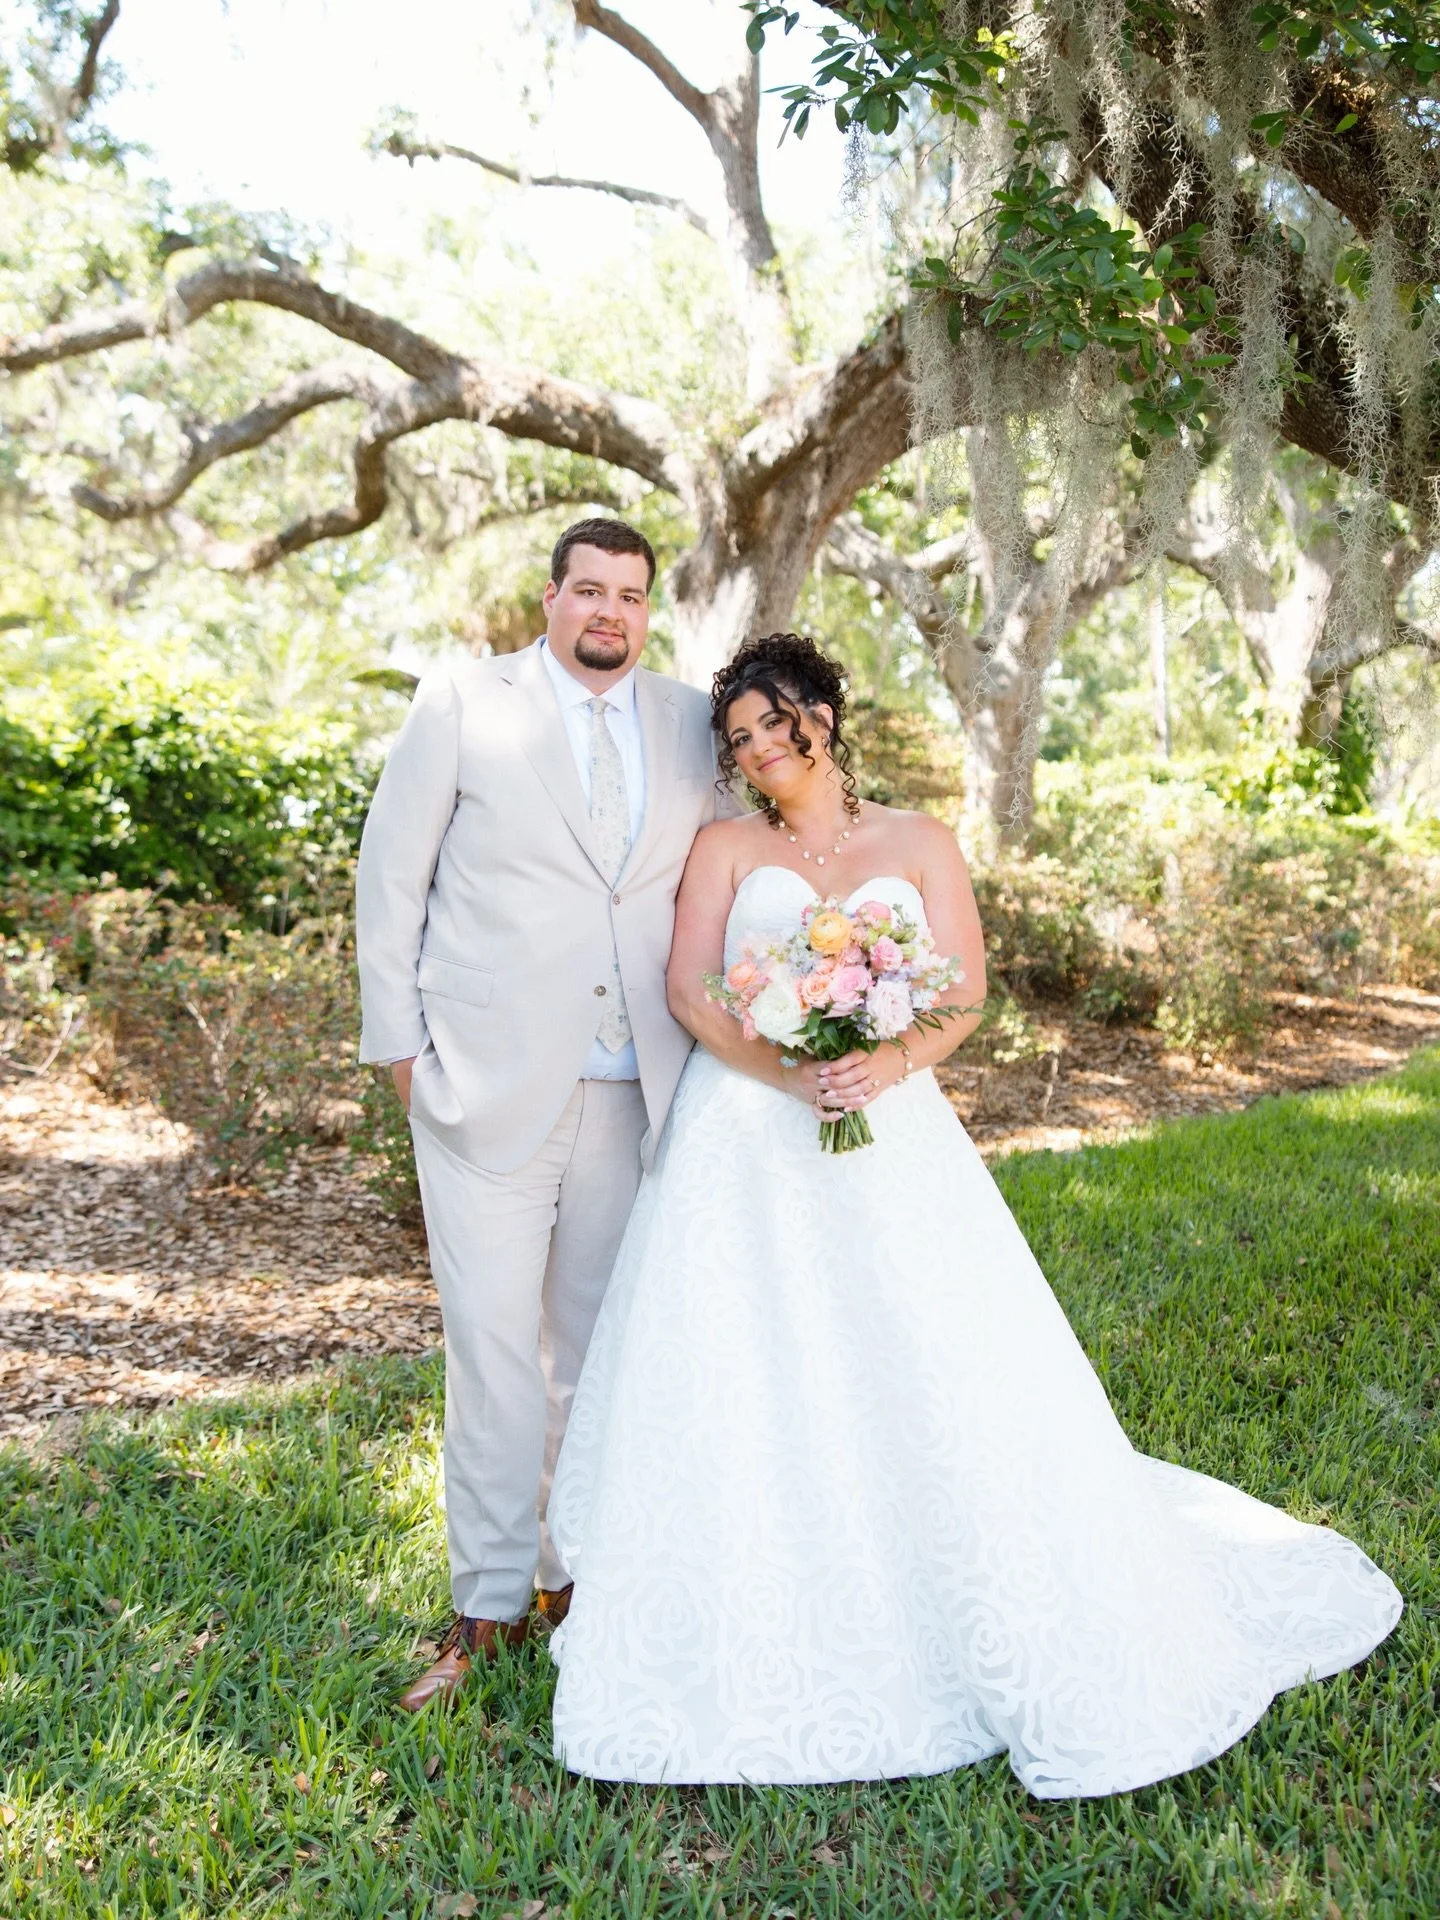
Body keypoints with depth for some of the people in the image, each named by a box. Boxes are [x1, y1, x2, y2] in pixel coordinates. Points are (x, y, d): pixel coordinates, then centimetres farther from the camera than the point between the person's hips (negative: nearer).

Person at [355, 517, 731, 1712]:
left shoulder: (691, 725, 9)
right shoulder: (462, 701, 0)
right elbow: (391, 875, 1)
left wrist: (700, 1038, 6)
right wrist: (400, 1043, -2)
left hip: (632, 1087, 3)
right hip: (490, 1078, -3)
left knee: (601, 1338, 13)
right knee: (493, 1337, -1)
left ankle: (584, 1571, 29)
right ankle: (489, 1603, 15)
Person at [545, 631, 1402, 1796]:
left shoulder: (920, 845, 10)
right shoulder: (727, 848, 10)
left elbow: (965, 993, 2)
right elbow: (689, 989, -2)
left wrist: (888, 1063, -18)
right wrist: (791, 1070, -17)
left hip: (890, 1139, 0)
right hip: (747, 1144, 0)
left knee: (944, 1370, -3)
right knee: (741, 1384, -2)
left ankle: (1032, 1630, 15)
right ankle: (747, 1636, 13)